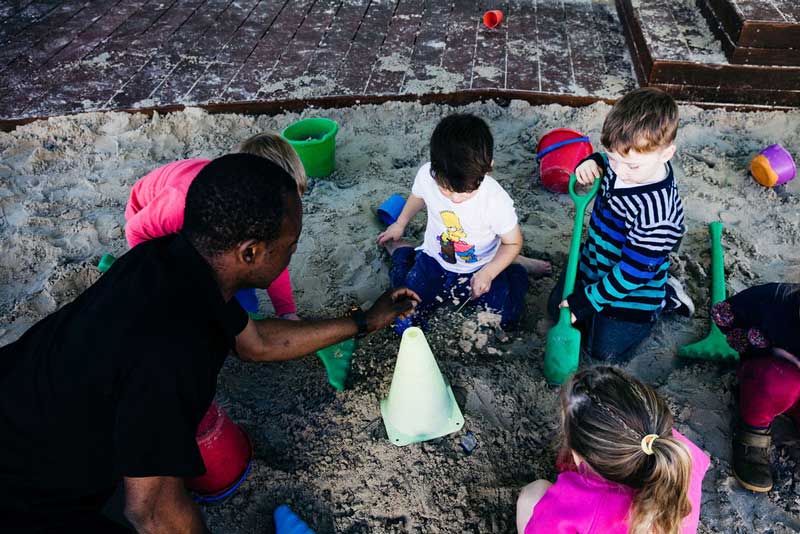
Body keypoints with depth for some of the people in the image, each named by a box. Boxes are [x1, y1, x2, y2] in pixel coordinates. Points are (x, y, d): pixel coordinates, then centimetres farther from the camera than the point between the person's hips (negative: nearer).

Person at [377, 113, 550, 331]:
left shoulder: (496, 200, -29)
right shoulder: (427, 175, -21)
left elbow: (513, 242, -12)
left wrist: (487, 273, -24)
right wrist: (400, 225, 21)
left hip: (481, 267, -2)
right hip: (435, 261, 2)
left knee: (507, 315, -17)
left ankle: (516, 264, 13)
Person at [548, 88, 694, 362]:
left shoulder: (657, 212, -39)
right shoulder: (627, 161, -16)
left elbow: (633, 272, -31)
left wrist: (586, 301, -23)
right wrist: (590, 163, -15)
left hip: (631, 288, -7)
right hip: (594, 262, 8)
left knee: (605, 350, 5)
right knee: (557, 307, 20)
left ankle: (664, 299, 19)